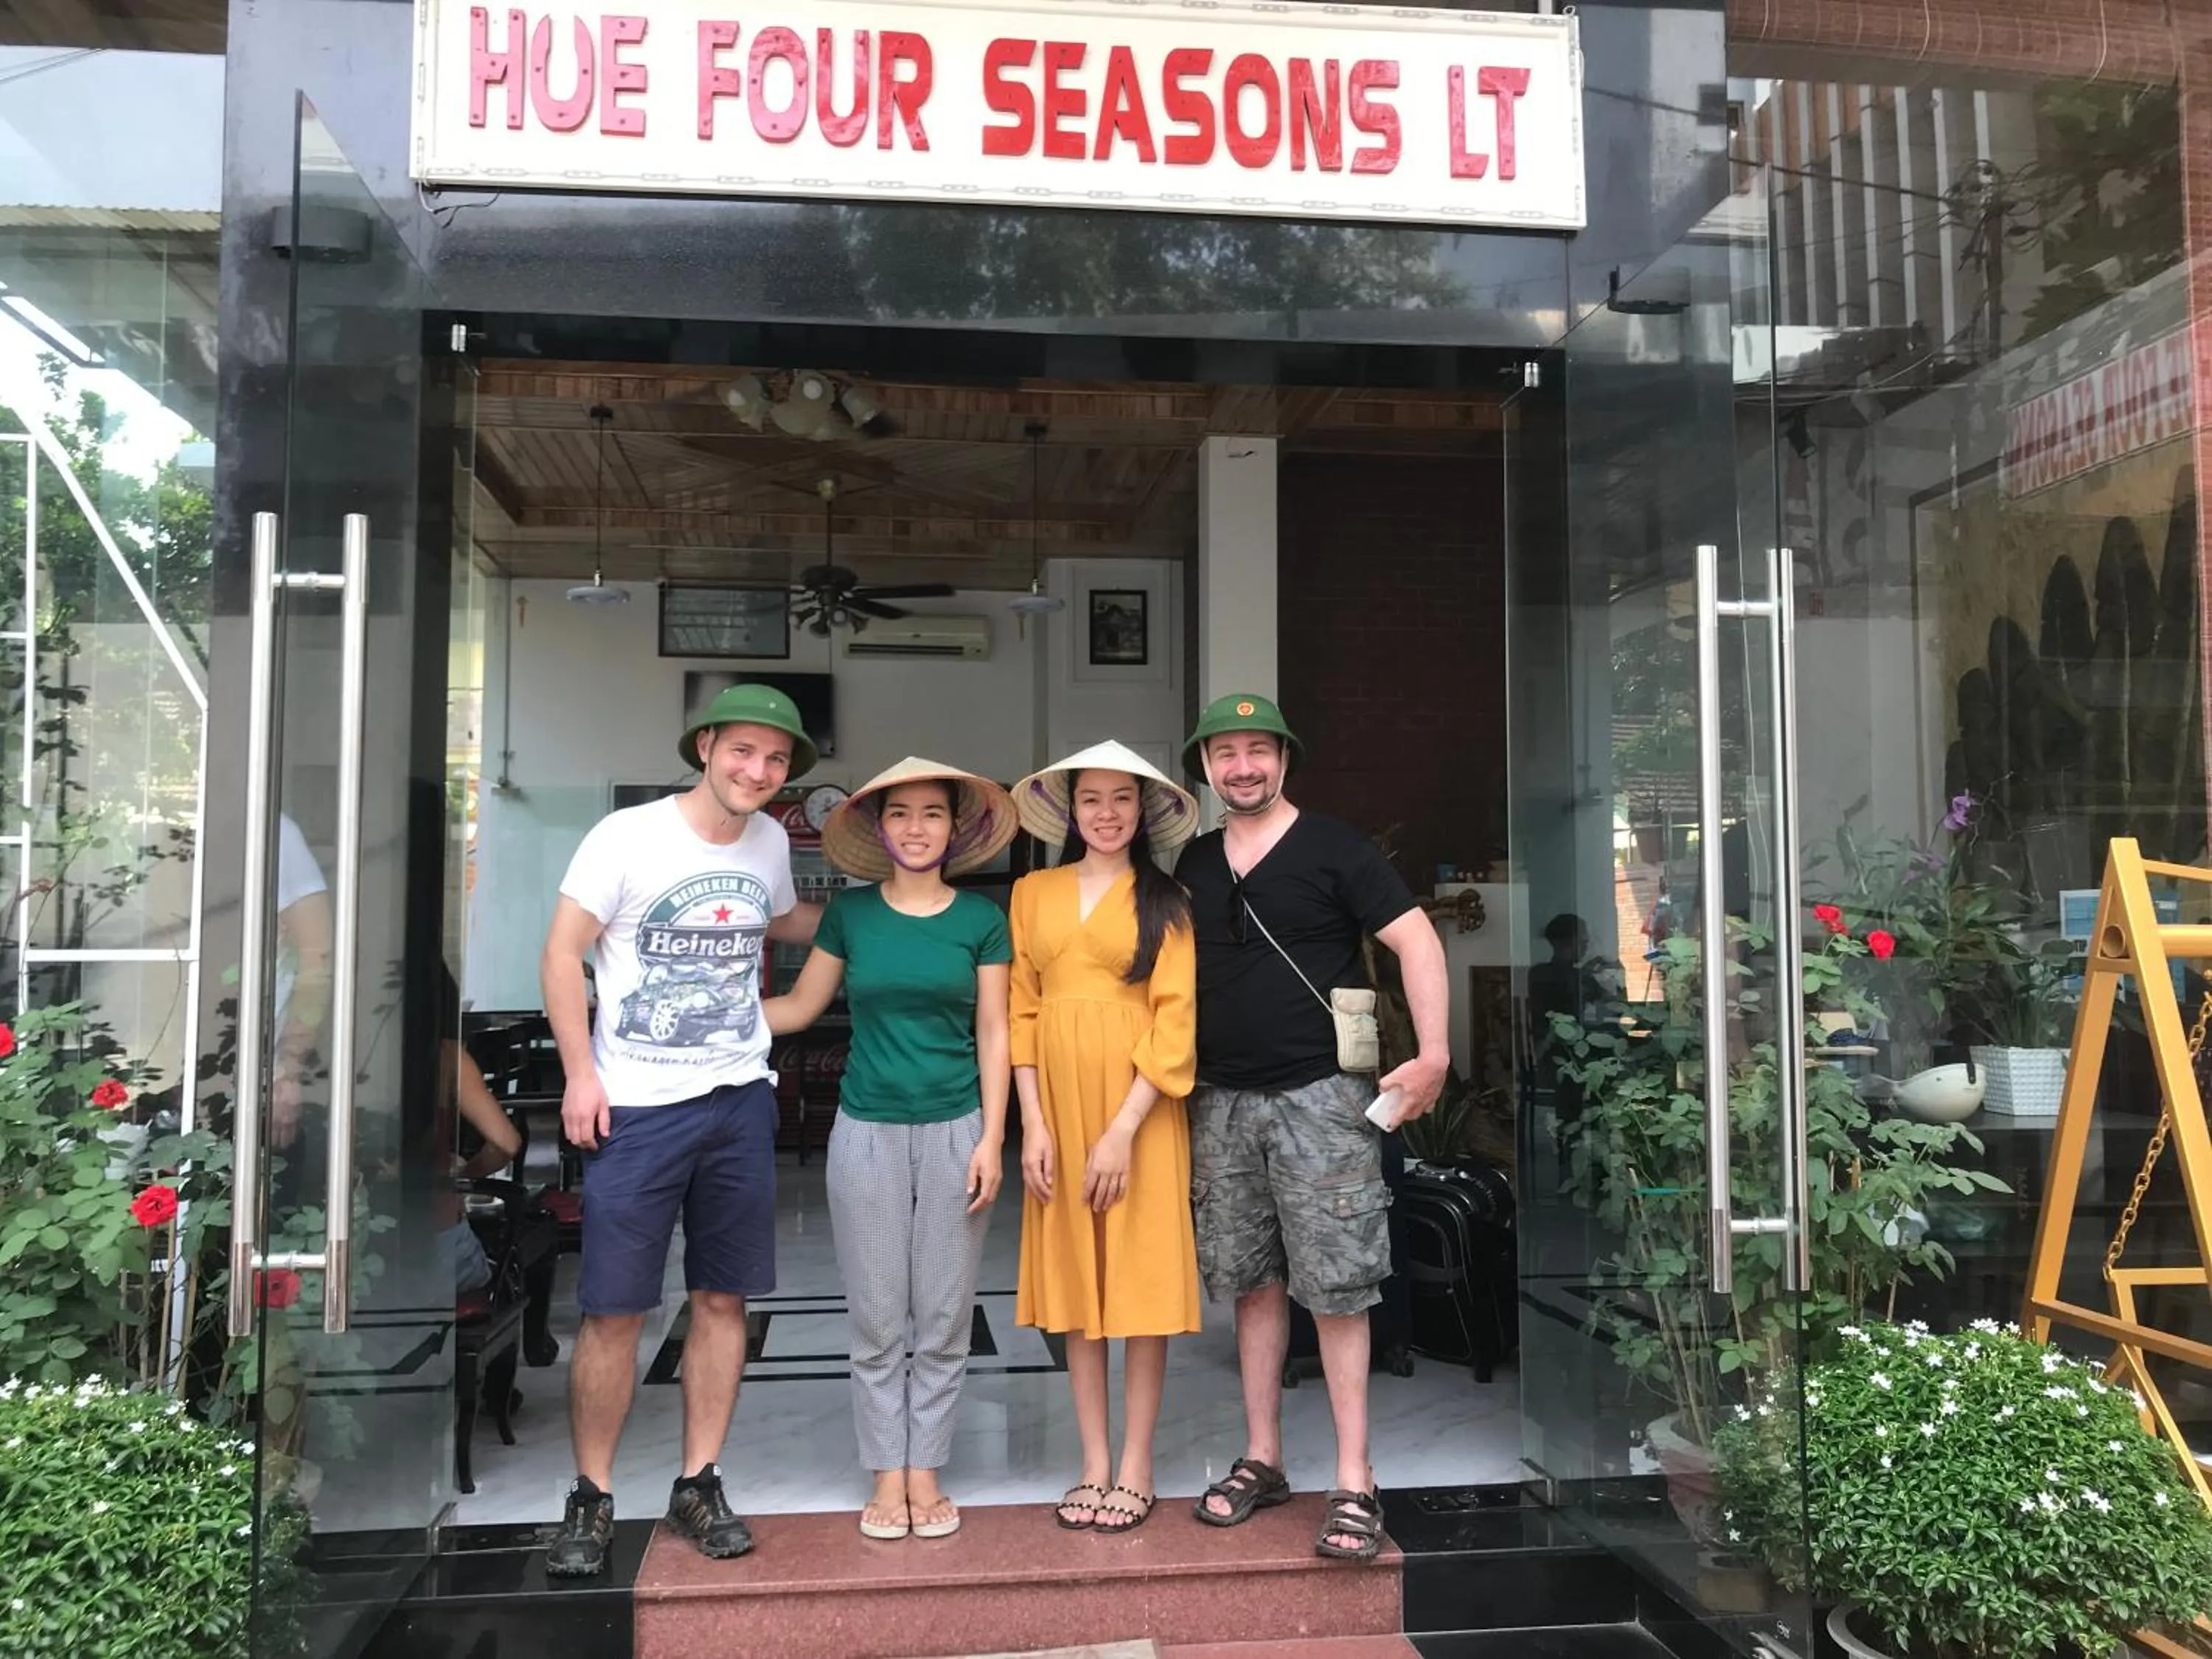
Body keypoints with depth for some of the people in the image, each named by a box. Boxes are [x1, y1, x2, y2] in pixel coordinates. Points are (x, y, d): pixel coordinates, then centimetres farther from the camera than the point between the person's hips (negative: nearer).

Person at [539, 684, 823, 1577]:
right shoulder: (628, 836, -8)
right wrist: (580, 1074, -10)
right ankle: (591, 1499, 18)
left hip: (739, 1100, 5)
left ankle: (698, 1486, 24)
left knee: (722, 1300, 9)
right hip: (636, 1105, -4)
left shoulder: (770, 841, 7)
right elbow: (563, 950, -5)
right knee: (613, 1312, 0)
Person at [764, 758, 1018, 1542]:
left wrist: (991, 1139, -4)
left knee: (944, 1318, 6)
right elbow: (798, 1007, 8)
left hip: (954, 1130, 0)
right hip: (866, 1131, 1)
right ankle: (887, 1477, 19)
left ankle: (926, 1472, 20)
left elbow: (993, 1035, 1)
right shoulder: (850, 911, 3)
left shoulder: (982, 918, 1)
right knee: (876, 1320, 6)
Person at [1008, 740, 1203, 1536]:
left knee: (1141, 1281, 3)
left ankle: (1136, 1465, 14)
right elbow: (1021, 1012, 4)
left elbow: (1174, 1022, -7)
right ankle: (1094, 1462, 19)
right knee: (1075, 1282, 8)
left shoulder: (1165, 901, 0)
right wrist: (1033, 1124, -4)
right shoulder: (1033, 893, 7)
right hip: (1058, 1102, 3)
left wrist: (1124, 1128, -15)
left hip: (1138, 1104, -3)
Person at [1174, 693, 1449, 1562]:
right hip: (1223, 1101, 5)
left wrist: (1432, 1055, -15)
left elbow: (1416, 939, -8)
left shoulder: (1333, 848, -3)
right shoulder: (1192, 865, 11)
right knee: (1252, 1284, 12)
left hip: (1319, 1096, -5)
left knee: (1335, 1289, -3)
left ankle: (1354, 1485, 6)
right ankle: (1261, 1460, 24)